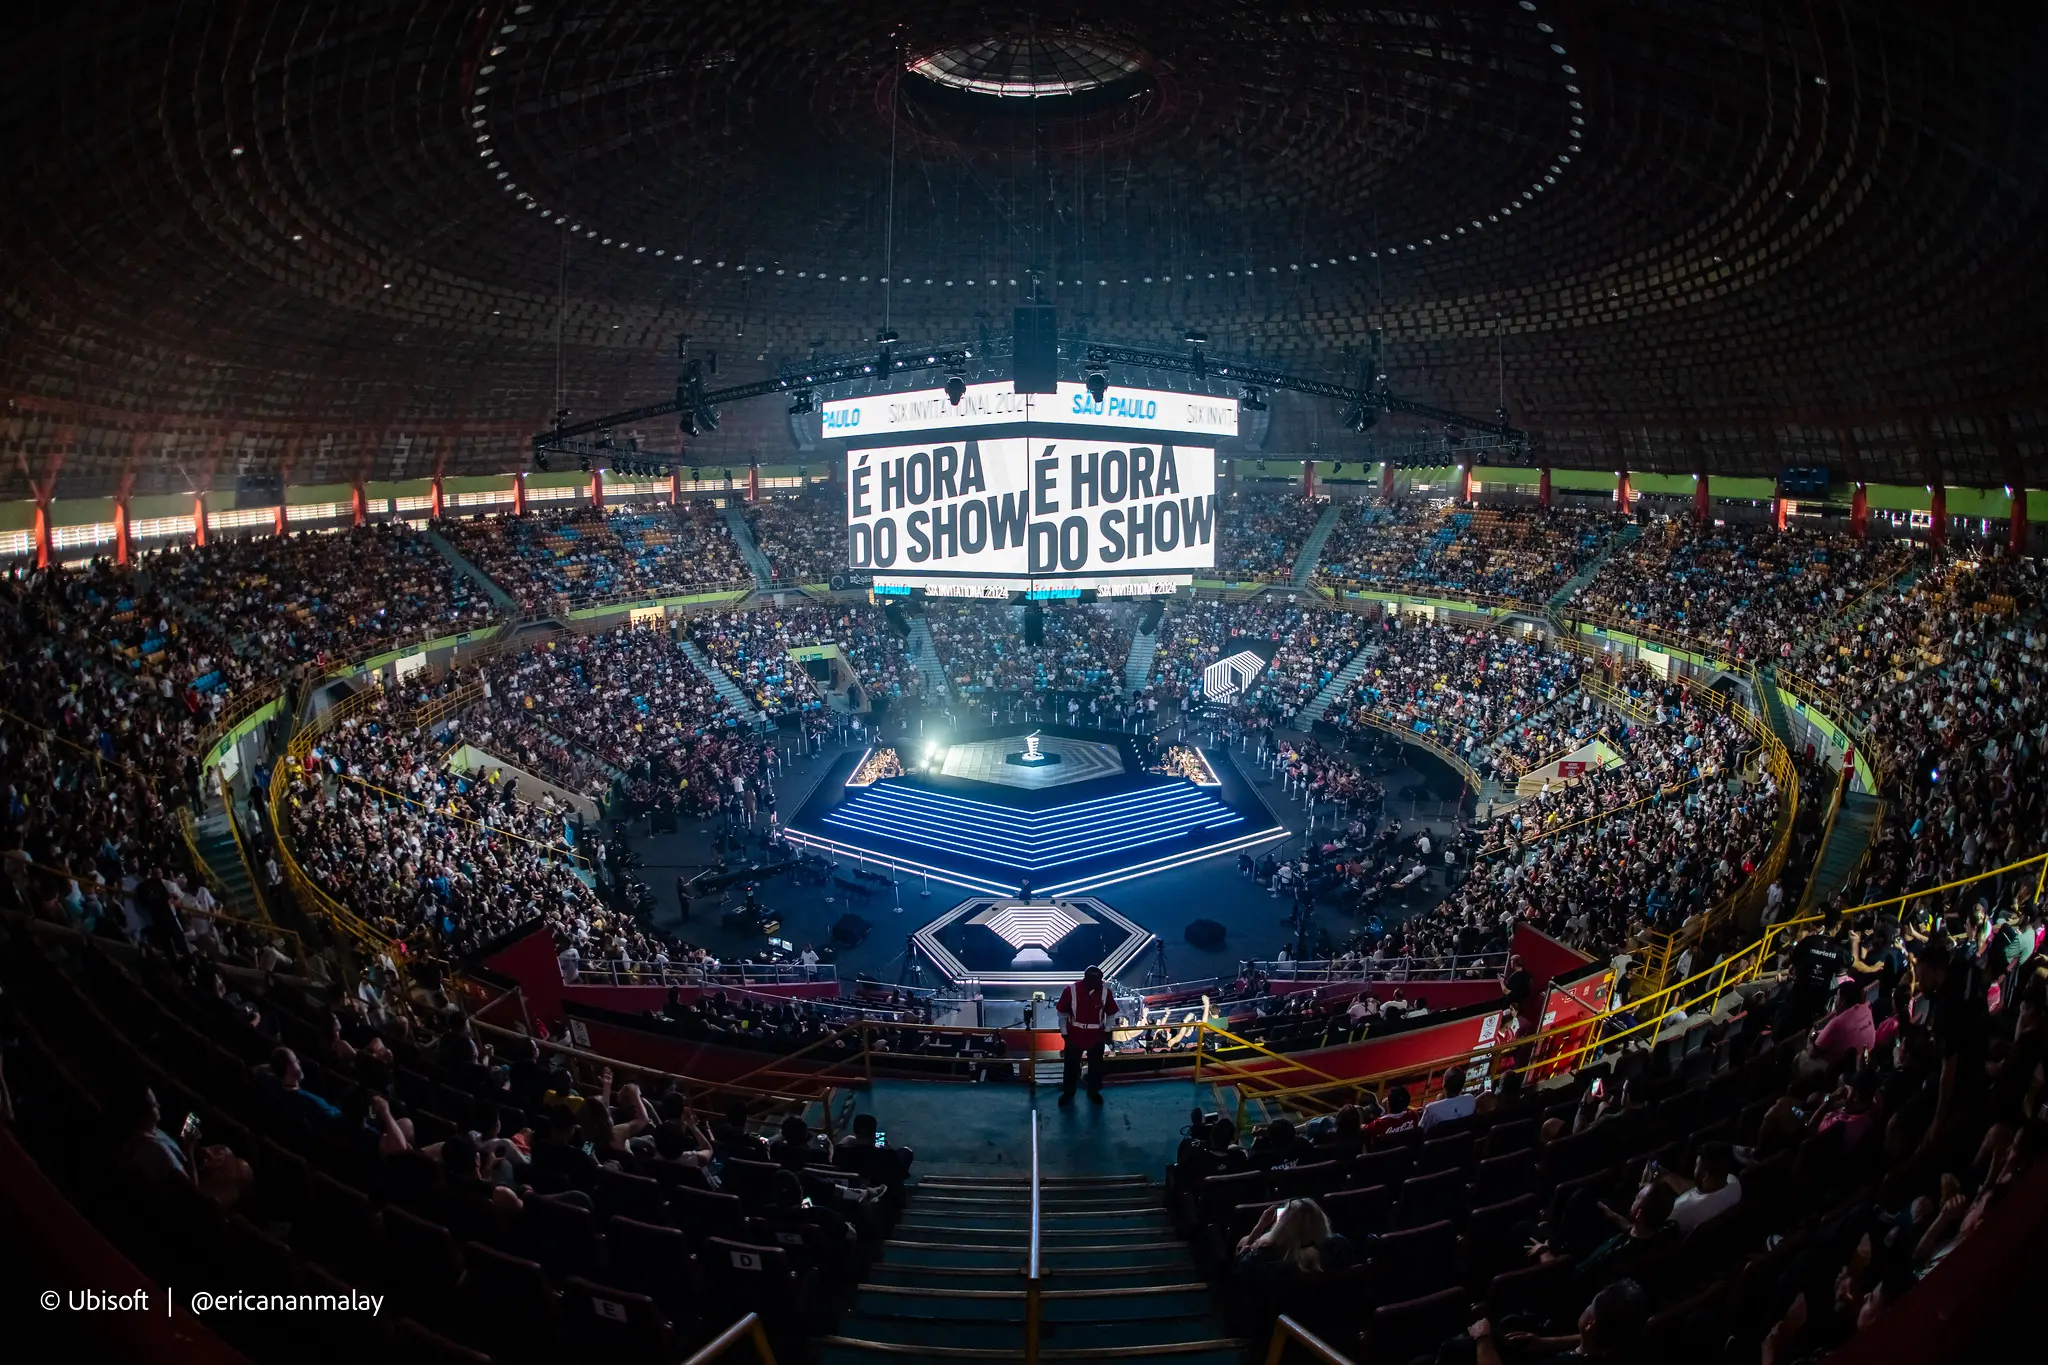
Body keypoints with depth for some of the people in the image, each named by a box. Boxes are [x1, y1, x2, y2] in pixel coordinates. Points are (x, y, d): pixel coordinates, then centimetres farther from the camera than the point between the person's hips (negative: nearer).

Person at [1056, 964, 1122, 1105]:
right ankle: (1068, 1093, 32)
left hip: (1097, 1037, 2)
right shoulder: (1071, 990, -21)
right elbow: (1062, 1013, -9)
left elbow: (1111, 1013, 1)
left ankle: (1094, 1091, 39)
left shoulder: (1106, 992, -15)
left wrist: (1107, 1031, 0)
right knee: (1071, 1066, 12)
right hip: (1074, 1036, -2)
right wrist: (1064, 1033, -6)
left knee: (1096, 1066, 18)